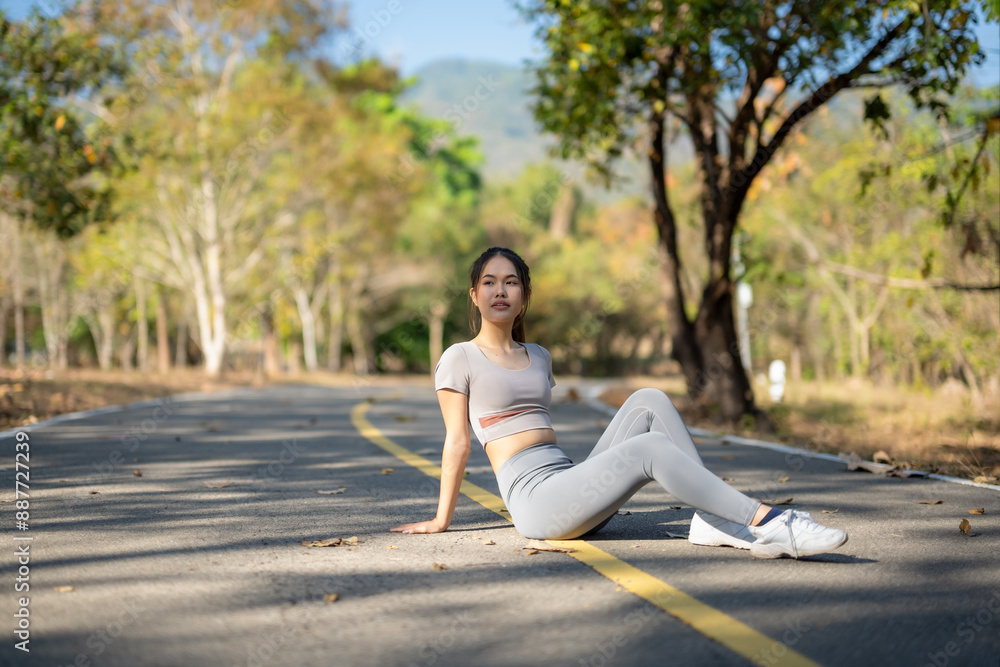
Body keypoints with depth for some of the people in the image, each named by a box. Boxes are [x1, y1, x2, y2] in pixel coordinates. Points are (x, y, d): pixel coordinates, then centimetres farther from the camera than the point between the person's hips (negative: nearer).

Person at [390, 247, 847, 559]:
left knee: (649, 402, -12)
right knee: (650, 448, -27)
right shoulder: (460, 359, 3)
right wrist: (442, 520, 5)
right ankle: (767, 522, -33)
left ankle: (713, 520, -24)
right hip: (535, 498, -7)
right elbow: (457, 442, 3)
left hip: (572, 485, 7)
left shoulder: (538, 357, 24)